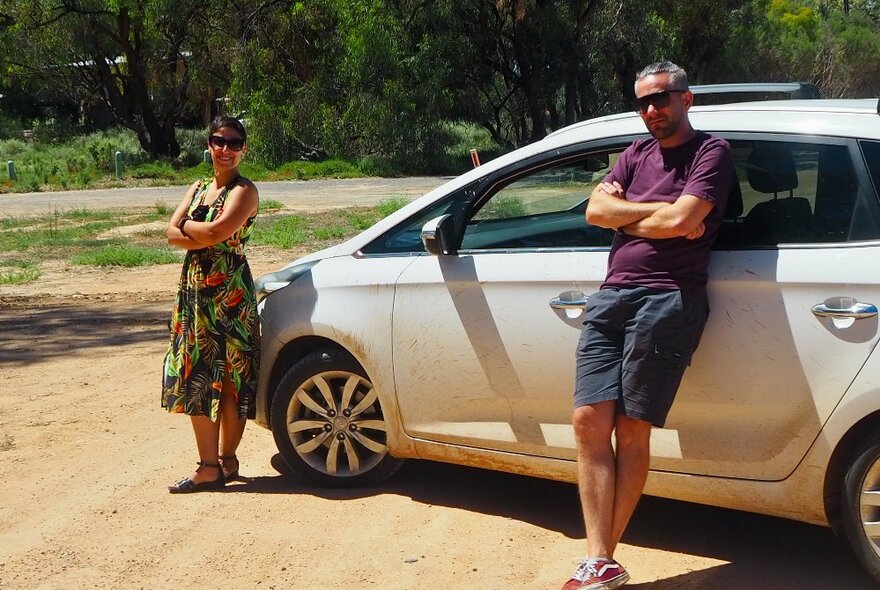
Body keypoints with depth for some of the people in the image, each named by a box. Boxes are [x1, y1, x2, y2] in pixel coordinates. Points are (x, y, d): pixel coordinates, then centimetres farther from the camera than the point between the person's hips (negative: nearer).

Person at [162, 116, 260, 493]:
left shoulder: (244, 191, -6)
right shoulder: (198, 188, 15)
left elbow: (217, 231, -21)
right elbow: (173, 234, 2)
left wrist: (187, 226, -3)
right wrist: (206, 237, -14)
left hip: (229, 294, -7)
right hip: (194, 291, 7)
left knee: (230, 378, -1)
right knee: (197, 377, 6)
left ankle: (225, 461, 8)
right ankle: (209, 465, 13)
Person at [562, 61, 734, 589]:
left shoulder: (711, 152, 5)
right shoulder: (636, 154, 25)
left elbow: (681, 220, -11)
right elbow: (596, 210, 9)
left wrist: (625, 216, 5)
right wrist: (658, 213, -2)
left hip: (667, 298, -6)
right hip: (613, 295, 6)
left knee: (631, 430, -7)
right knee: (590, 421, -6)